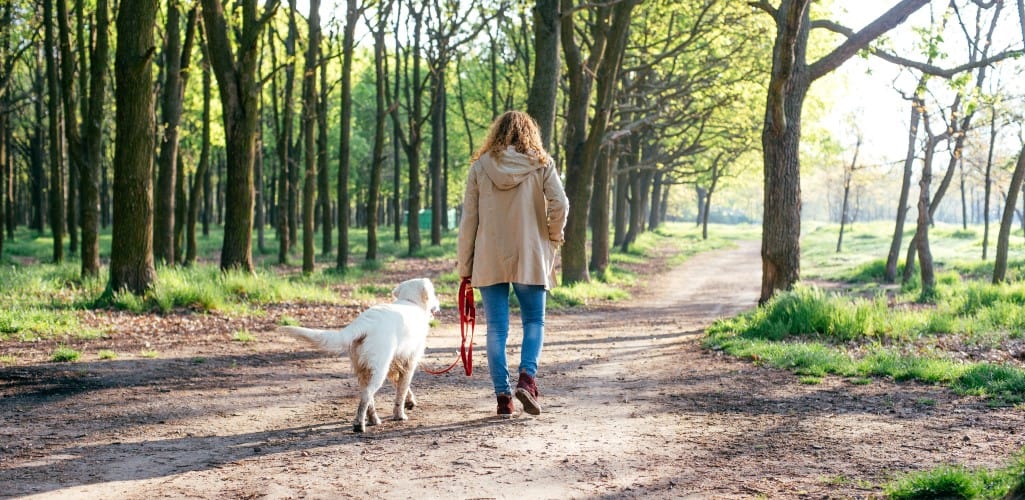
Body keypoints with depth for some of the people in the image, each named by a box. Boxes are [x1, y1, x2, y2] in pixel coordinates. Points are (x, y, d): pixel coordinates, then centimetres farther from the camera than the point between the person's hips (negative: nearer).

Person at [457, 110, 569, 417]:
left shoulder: (480, 166, 4)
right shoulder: (541, 164, 1)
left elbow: (468, 219, 3)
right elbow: (560, 205, -11)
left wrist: (465, 266, 8)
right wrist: (553, 236, 8)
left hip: (489, 261, 1)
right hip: (531, 257, -1)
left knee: (497, 328, 5)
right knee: (534, 321, 11)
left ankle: (503, 395, 3)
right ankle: (528, 377, -11)